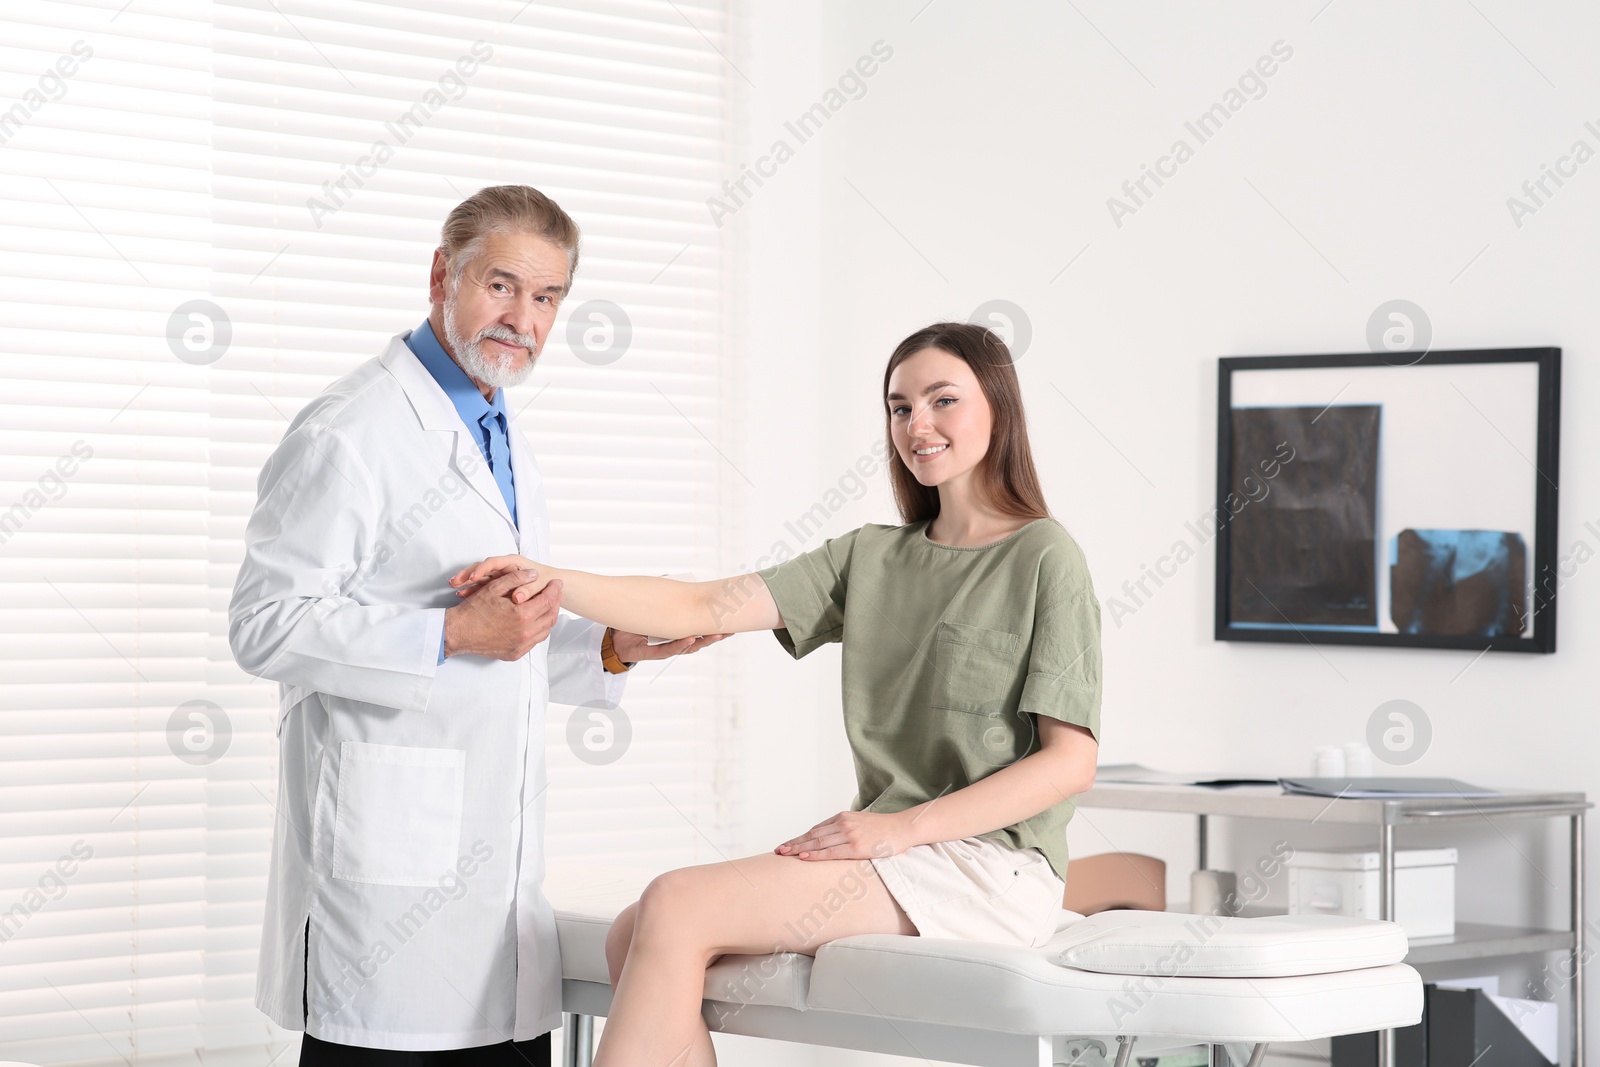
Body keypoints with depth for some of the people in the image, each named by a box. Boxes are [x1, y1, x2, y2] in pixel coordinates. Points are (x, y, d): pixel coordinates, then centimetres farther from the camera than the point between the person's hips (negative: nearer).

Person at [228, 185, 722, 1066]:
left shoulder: (500, 438, 21)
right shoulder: (348, 432, -8)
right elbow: (266, 624, -16)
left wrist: (611, 648, 12)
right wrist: (454, 636, -21)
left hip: (500, 851, 8)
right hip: (387, 852, -8)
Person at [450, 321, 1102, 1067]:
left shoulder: (1043, 557, -2)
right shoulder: (871, 557, 17)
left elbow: (1070, 761, -9)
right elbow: (705, 609, 5)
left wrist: (903, 826, -17)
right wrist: (555, 584, -11)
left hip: (989, 861, -7)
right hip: (894, 860, 7)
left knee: (676, 908, -20)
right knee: (633, 937, -12)